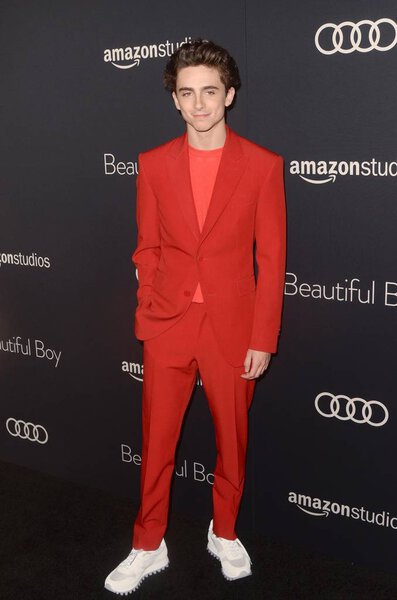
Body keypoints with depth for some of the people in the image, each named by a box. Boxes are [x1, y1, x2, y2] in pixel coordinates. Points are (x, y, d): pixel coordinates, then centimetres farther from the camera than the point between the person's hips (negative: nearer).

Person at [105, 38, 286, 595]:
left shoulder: (262, 165, -6)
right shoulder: (153, 163, 1)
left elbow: (271, 259, -5)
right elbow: (147, 249, 7)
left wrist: (263, 338, -7)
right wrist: (146, 316, 4)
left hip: (234, 329, -1)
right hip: (168, 324, 2)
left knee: (232, 440, 14)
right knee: (156, 442, 11)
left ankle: (224, 533, 38)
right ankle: (149, 546, 30)